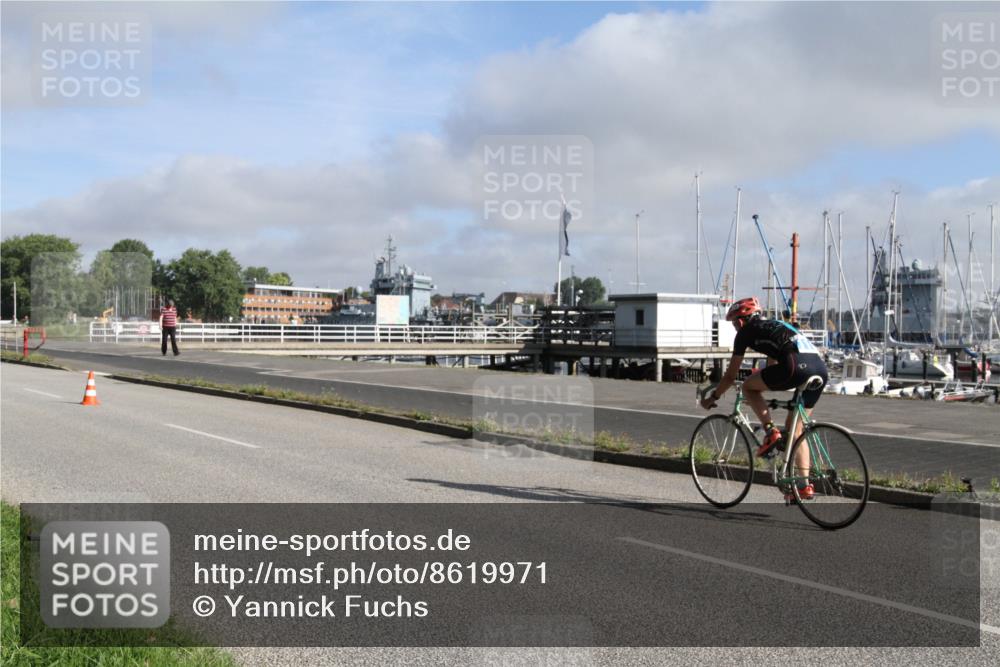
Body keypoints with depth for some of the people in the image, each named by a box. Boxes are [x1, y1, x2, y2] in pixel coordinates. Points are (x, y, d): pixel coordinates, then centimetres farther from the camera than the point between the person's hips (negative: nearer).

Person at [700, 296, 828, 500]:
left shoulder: (746, 332, 15)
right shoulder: (775, 326, 36)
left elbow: (731, 375, 19)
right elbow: (772, 368, 46)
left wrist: (712, 398, 32)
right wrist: (760, 393, 59)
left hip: (797, 365, -8)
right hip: (820, 368, 8)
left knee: (748, 387, 13)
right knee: (795, 429, 17)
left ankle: (771, 432, -1)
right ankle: (804, 485, 14)